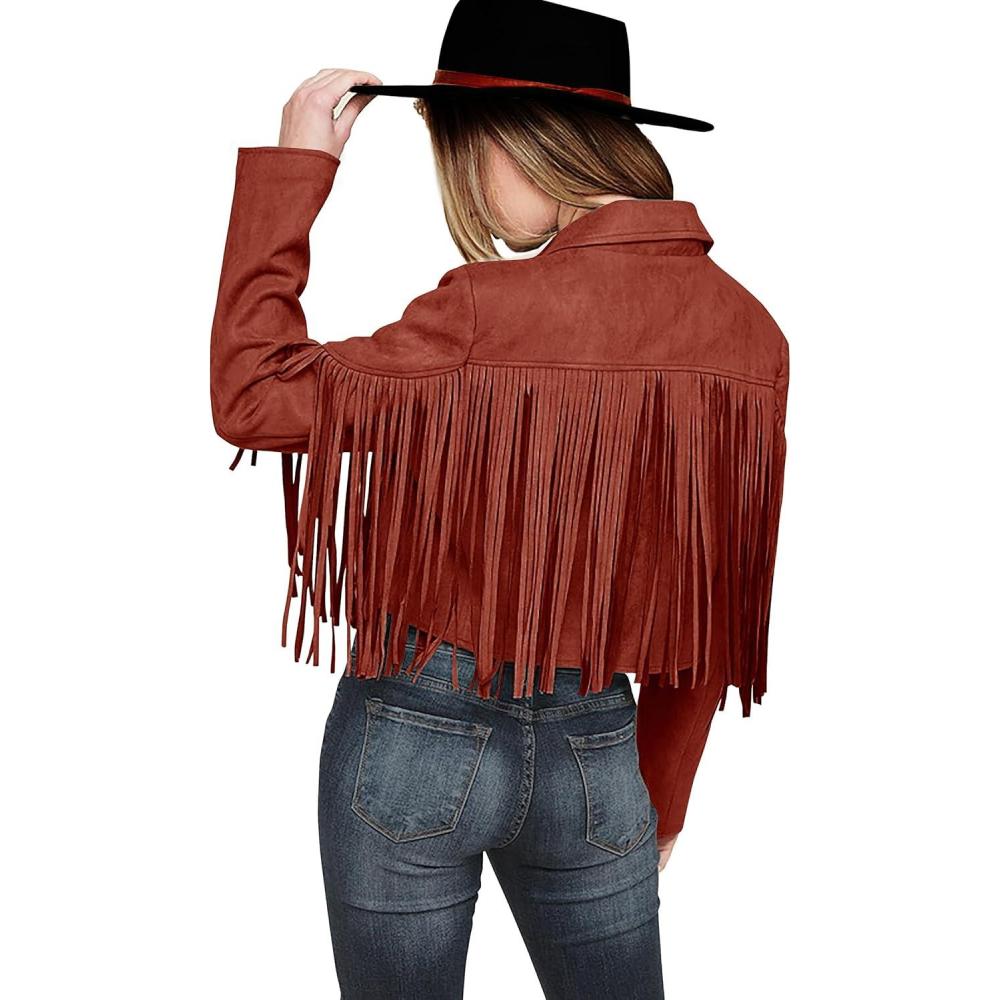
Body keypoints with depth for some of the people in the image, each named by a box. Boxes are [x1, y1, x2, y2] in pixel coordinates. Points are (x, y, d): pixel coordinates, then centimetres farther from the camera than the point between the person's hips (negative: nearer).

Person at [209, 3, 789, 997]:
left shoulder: (493, 312, -22)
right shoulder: (751, 335, -4)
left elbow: (252, 398, -12)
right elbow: (714, 605, 3)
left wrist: (289, 168, -7)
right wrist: (662, 797, 15)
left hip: (419, 731, -4)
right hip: (599, 749, 4)